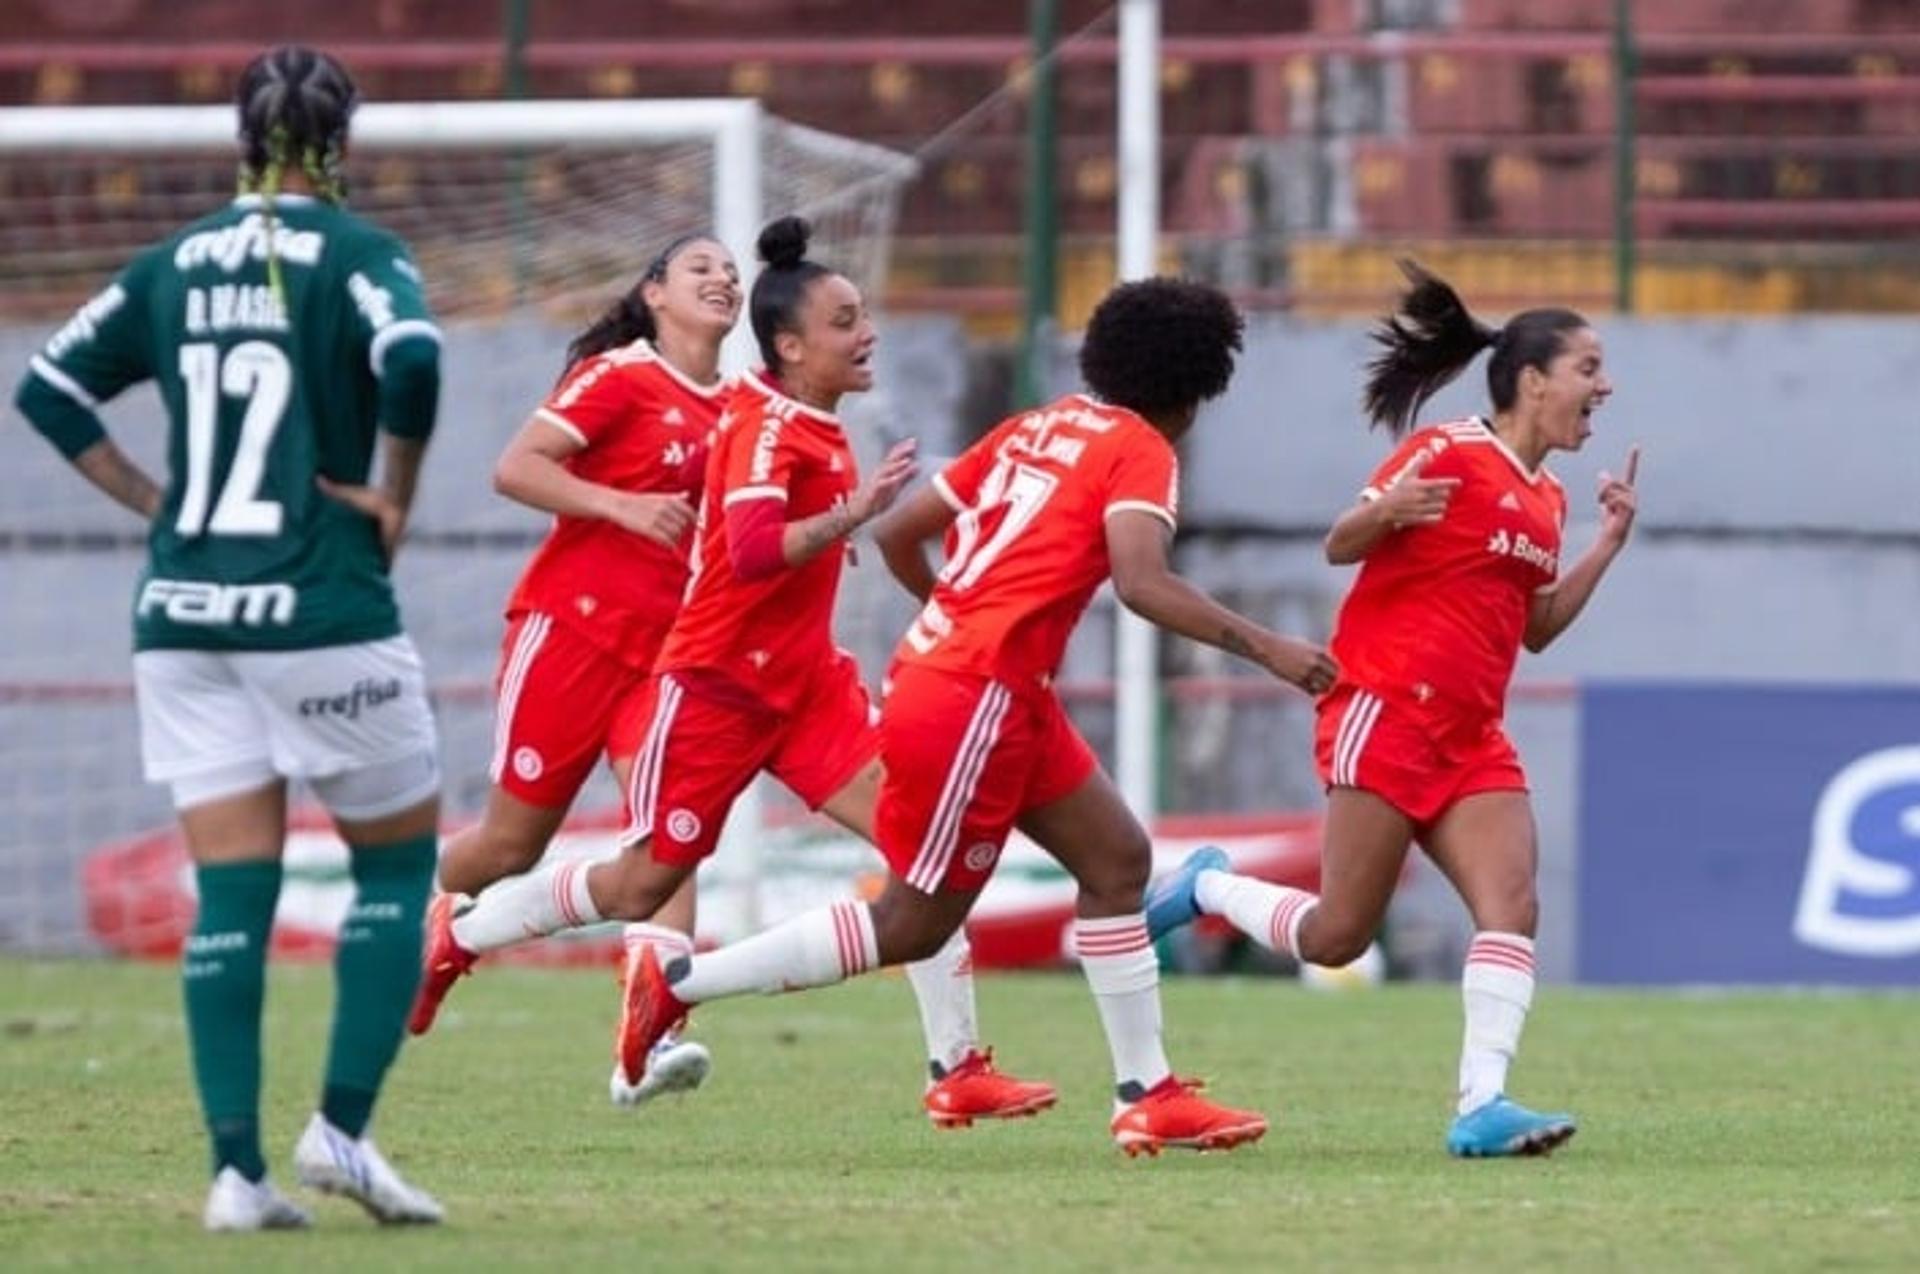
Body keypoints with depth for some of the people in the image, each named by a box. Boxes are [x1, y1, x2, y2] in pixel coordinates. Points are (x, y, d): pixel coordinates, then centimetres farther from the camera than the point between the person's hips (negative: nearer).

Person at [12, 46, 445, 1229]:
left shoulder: (174, 264, 10)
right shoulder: (356, 254, -5)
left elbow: (51, 388, 11)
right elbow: (411, 360, -23)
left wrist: (155, 500, 12)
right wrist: (394, 499, -10)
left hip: (185, 611, 4)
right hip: (321, 607, -4)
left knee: (229, 895, 5)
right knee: (400, 858, 10)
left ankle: (237, 1167, -3)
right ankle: (343, 1125, -1)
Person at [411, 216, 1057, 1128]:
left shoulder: (813, 427, 8)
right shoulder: (769, 428, -19)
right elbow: (752, 550, -35)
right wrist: (852, 513, -41)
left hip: (804, 678, 8)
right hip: (716, 683, -8)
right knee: (642, 886, 5)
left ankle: (956, 1069, -11)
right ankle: (451, 937, 28)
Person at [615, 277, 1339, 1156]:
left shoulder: (1033, 430, 17)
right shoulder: (1142, 451, -6)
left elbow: (898, 534, 18)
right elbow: (1140, 582, -23)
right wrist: (1262, 648, -19)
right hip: (972, 704, -9)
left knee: (1116, 859, 11)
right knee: (914, 926, 0)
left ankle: (1146, 1096, 11)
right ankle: (679, 983, 3)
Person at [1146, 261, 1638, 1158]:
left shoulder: (1545, 498, 16)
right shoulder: (1449, 452, -8)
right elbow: (1340, 546, -7)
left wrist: (1608, 545, 13)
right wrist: (1386, 509, -29)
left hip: (1470, 739, 7)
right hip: (1386, 712, -7)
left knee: (1511, 904, -14)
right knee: (1337, 935, -7)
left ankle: (1482, 1104, -20)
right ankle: (1206, 887, 20)